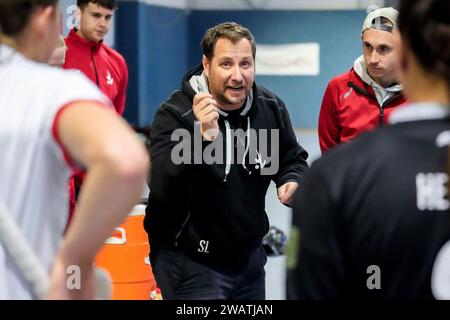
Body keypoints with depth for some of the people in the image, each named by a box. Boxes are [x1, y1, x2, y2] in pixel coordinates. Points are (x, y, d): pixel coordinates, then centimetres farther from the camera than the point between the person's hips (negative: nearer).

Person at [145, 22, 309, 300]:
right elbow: (161, 186, -30)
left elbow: (293, 159, 15)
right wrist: (201, 137, -43)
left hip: (249, 257, 6)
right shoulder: (176, 114, -18)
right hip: (189, 263, -6)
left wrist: (293, 181, -8)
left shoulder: (271, 108, -2)